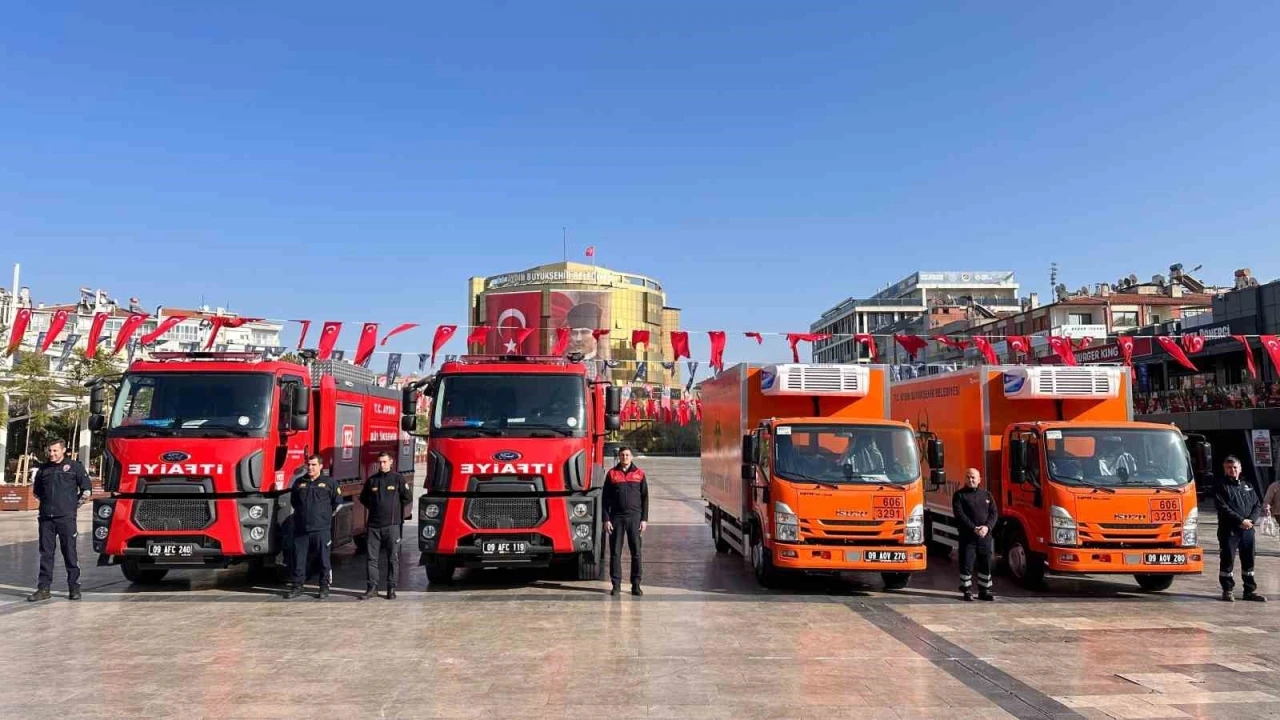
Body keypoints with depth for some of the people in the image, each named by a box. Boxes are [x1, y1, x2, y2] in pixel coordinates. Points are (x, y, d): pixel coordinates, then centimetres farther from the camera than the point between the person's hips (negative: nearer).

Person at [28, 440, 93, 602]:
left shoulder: (74, 466, 1)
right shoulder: (43, 469, 12)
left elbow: (87, 489, 3)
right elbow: (36, 491, 27)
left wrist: (75, 505, 3)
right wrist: (48, 503, 17)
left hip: (66, 517, -4)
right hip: (46, 518, 4)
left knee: (70, 553, -1)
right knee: (46, 554, 6)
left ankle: (74, 588, 5)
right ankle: (43, 588, 10)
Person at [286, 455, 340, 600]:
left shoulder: (329, 483, 2)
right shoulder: (299, 482, 11)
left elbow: (336, 503, 10)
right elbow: (293, 501, 24)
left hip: (322, 529, -3)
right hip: (301, 528, 3)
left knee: (324, 560, 2)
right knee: (298, 559, 5)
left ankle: (324, 587, 10)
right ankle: (297, 586, 14)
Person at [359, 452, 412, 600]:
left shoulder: (398, 479, 0)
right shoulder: (371, 480, 9)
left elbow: (408, 498, 2)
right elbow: (363, 498, 23)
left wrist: (394, 507, 5)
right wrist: (374, 507, 12)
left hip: (392, 525, -3)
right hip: (374, 524, 3)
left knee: (393, 558, 1)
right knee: (371, 557, 2)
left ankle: (391, 588, 7)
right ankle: (372, 587, 10)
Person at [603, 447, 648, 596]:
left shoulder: (639, 474, 6)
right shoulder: (612, 474, 5)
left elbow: (645, 498, 7)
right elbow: (606, 498, 4)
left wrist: (644, 519, 0)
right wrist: (606, 519, -3)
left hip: (634, 517, 0)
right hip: (616, 517, 0)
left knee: (636, 552, 2)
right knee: (615, 552, 2)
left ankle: (636, 585, 9)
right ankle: (616, 584, 9)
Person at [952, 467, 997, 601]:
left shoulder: (987, 495, 14)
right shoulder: (959, 495, 1)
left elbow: (994, 513, 6)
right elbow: (960, 515, -9)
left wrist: (987, 527, -12)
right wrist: (974, 528, -18)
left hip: (985, 535, 4)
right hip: (967, 536, -4)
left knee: (986, 564, 8)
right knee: (966, 564, -2)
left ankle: (984, 590, 18)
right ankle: (967, 590, 8)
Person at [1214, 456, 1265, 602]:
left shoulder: (1248, 486, 16)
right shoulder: (1222, 487, -1)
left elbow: (1258, 506, 11)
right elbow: (1223, 508, -12)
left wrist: (1250, 520, -7)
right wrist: (1241, 520, -17)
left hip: (1248, 530, 5)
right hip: (1229, 530, -5)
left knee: (1248, 561, 10)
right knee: (1228, 560, -2)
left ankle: (1250, 590, 19)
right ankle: (1227, 590, 6)